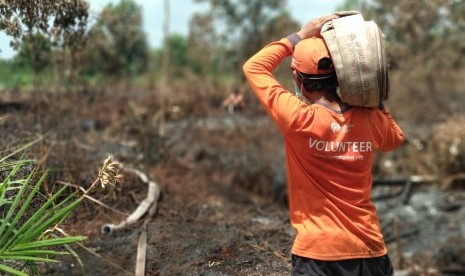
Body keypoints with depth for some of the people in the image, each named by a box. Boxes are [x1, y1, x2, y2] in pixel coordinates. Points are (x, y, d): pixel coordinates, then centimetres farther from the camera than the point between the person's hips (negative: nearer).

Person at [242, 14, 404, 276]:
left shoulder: (299, 119, -17)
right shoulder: (370, 120, -4)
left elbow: (254, 67, -4)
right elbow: (395, 139, 21)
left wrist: (300, 36, 0)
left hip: (318, 251, -4)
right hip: (370, 248, 4)